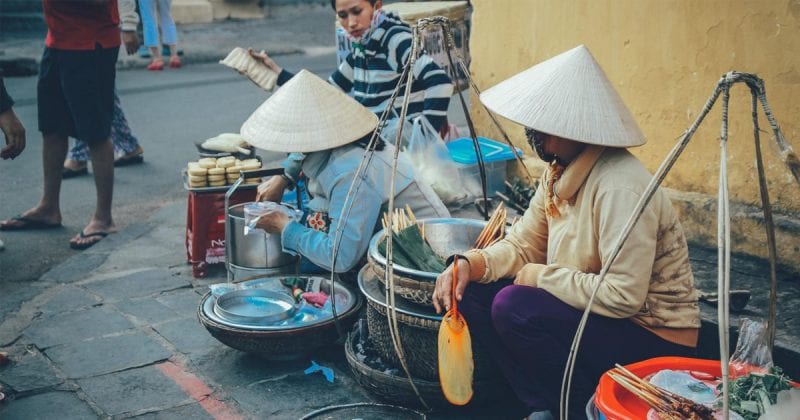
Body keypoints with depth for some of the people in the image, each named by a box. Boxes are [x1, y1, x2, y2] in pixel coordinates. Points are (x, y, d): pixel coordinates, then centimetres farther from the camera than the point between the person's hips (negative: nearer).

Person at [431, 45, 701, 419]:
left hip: (655, 338, -9)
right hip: (596, 313, 9)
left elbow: (624, 296, -30)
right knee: (474, 292, -3)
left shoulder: (620, 188, -27)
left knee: (515, 307, -27)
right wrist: (469, 264, -13)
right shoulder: (560, 172, 1)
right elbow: (522, 245, 6)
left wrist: (543, 276, -19)